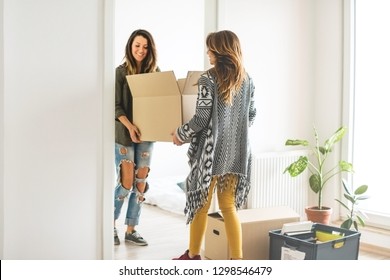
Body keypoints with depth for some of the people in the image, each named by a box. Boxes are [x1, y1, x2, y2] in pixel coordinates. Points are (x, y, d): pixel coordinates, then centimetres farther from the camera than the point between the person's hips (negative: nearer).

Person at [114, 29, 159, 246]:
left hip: (147, 133, 4)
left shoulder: (155, 72, 5)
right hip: (124, 134, -4)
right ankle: (111, 224, 18)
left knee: (141, 182, 5)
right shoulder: (121, 72, -5)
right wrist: (129, 125, -24)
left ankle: (131, 230, 16)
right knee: (126, 183, -4)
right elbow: (116, 105, -10)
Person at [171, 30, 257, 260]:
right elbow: (251, 116, 12)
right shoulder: (247, 80, 6)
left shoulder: (208, 79, -12)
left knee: (201, 203, 10)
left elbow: (202, 119, -13)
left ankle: (193, 255, 24)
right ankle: (237, 260, 9)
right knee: (229, 206, 11)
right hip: (237, 151, 5)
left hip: (211, 150, -5)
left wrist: (180, 134, 2)